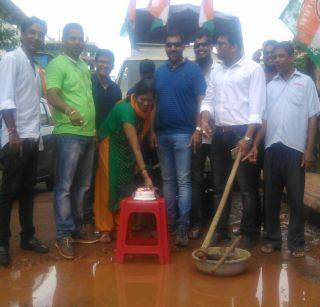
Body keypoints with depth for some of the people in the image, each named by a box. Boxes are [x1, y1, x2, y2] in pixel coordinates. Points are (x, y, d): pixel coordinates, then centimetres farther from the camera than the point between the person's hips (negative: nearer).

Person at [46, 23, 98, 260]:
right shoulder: (57, 64, -4)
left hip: (88, 134, 8)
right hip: (68, 134, -8)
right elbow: (51, 95, -17)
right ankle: (63, 236, 1)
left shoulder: (85, 67, 19)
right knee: (65, 186, -5)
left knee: (82, 186, 13)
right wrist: (69, 110, -37)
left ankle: (77, 229, 24)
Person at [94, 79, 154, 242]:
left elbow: (140, 135, 1)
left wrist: (137, 164, -2)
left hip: (126, 144, 6)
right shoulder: (126, 110, -35)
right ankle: (105, 228, -2)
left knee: (126, 183, 4)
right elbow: (135, 147, -39)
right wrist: (145, 175, -43)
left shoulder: (147, 108, -13)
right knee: (109, 184, -7)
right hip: (111, 143, -6)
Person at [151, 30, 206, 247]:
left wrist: (198, 130, -14)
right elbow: (154, 103, 14)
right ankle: (169, 221, 20)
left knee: (183, 180, -4)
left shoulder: (193, 69, -1)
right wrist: (152, 130, 7)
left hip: (184, 133, -5)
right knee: (167, 179, 11)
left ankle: (183, 226, 0)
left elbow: (201, 101, -6)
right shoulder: (159, 72, 13)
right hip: (162, 133, 5)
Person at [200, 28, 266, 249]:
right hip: (220, 134, 7)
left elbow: (256, 107, -11)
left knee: (247, 187, 1)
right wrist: (205, 118, -6)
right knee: (220, 185, 12)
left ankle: (248, 233, 13)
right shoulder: (216, 71, 15)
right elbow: (209, 99, 15)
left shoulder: (253, 69, -4)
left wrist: (247, 137, -19)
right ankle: (221, 230, 24)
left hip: (242, 133, -6)